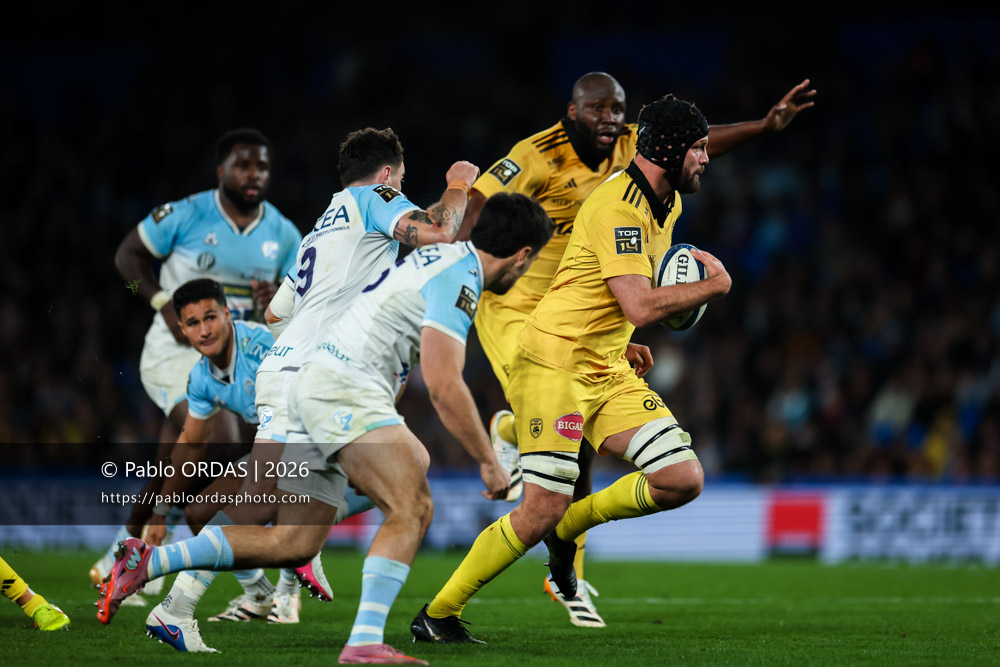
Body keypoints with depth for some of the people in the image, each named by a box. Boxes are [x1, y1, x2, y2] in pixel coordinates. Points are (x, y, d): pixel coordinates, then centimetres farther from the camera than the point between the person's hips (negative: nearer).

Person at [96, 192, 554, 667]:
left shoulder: (443, 256, 19)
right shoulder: (459, 276, -12)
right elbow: (444, 385, -18)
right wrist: (488, 462, -10)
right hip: (344, 388, -10)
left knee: (292, 543, 7)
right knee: (413, 508, -19)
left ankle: (148, 560, 8)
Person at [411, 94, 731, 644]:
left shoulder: (667, 204, 11)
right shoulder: (617, 206, -20)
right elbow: (640, 308, -27)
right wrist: (713, 286, -14)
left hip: (610, 371, 9)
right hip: (556, 364, -9)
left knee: (683, 480, -6)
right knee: (541, 511, -13)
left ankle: (568, 526, 15)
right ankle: (437, 614, 1)